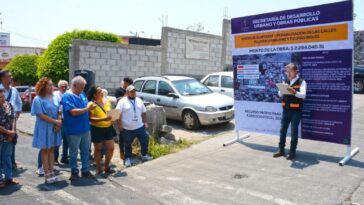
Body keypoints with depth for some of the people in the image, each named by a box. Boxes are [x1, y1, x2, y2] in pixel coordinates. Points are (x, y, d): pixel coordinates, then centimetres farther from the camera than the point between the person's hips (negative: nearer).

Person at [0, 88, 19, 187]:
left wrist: (12, 132, -7)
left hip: (8, 137, 5)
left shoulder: (8, 105, 0)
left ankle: (9, 178, 25)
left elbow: (13, 119, 3)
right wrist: (8, 132, -12)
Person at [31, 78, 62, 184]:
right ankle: (47, 174, 9)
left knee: (51, 149, 10)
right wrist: (55, 121, -16)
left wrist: (58, 124, -10)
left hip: (54, 127, 5)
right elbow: (40, 115, -15)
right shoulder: (38, 99, -10)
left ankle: (51, 172, 18)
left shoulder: (54, 97, 6)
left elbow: (59, 112, 6)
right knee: (45, 150, 3)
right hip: (44, 128, -5)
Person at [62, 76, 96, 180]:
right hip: (74, 130, -7)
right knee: (74, 153, 9)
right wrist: (87, 109, -20)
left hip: (85, 128, 7)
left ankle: (85, 170, 26)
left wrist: (90, 106, -1)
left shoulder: (82, 94, 9)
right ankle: (74, 172, 24)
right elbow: (73, 112, -23)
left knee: (85, 151, 14)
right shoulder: (67, 96, -13)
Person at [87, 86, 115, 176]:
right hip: (97, 129, -5)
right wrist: (103, 119, -28)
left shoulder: (107, 101, 6)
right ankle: (99, 169, 23)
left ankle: (106, 167, 26)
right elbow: (90, 118, -18)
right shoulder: (91, 104, -11)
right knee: (98, 149, 9)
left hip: (108, 128, 5)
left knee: (111, 148, 6)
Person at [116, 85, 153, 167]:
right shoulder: (122, 101, -7)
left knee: (145, 140, 8)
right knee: (127, 145, 8)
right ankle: (128, 158, 25)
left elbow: (144, 112, 15)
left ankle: (144, 155, 27)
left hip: (140, 127, 4)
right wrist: (120, 125, -15)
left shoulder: (139, 100, 9)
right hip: (127, 128, -4)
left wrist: (145, 122, 9)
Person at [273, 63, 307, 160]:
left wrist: (294, 92, -37)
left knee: (294, 132, 3)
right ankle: (281, 150, 21)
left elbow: (303, 95, -19)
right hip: (286, 110, 5)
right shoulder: (285, 82, 10)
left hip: (296, 111, -5)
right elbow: (280, 95, 9)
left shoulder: (301, 82, -6)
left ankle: (292, 152, 13)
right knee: (282, 130, 10)